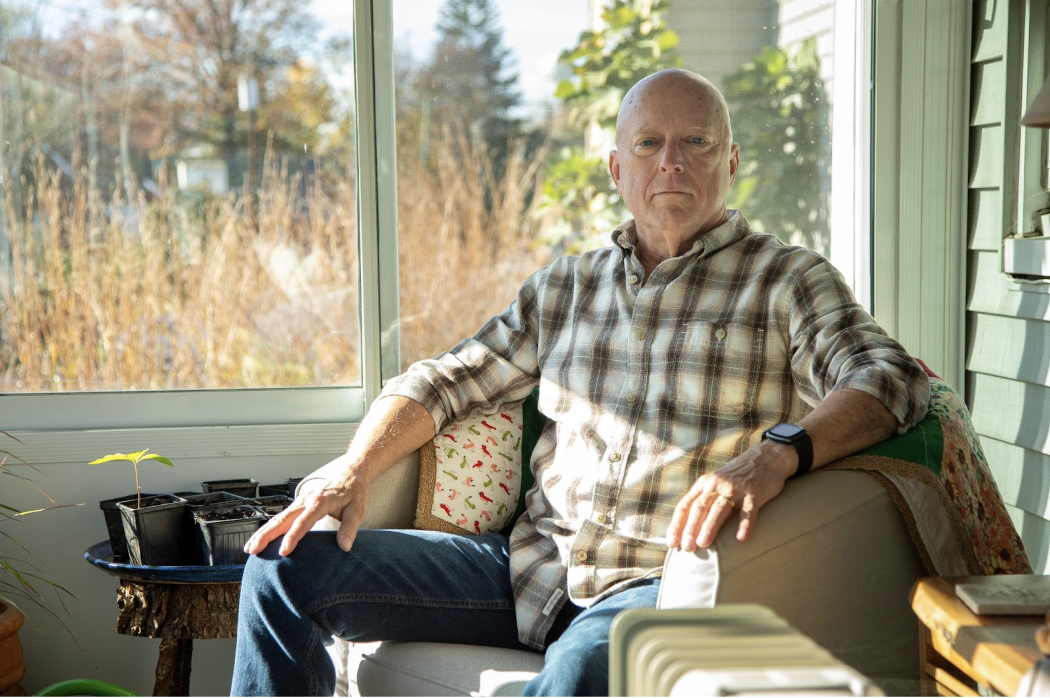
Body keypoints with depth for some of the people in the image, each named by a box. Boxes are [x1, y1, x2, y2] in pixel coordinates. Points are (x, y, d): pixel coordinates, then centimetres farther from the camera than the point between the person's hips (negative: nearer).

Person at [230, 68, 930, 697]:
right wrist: (356, 467, 1)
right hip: (535, 568, 5)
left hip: (666, 580, -5)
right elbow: (445, 382, 20)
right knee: (285, 566, -6)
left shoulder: (787, 280, 3)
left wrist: (776, 452, -32)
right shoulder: (564, 287, 17)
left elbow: (893, 379, -12)